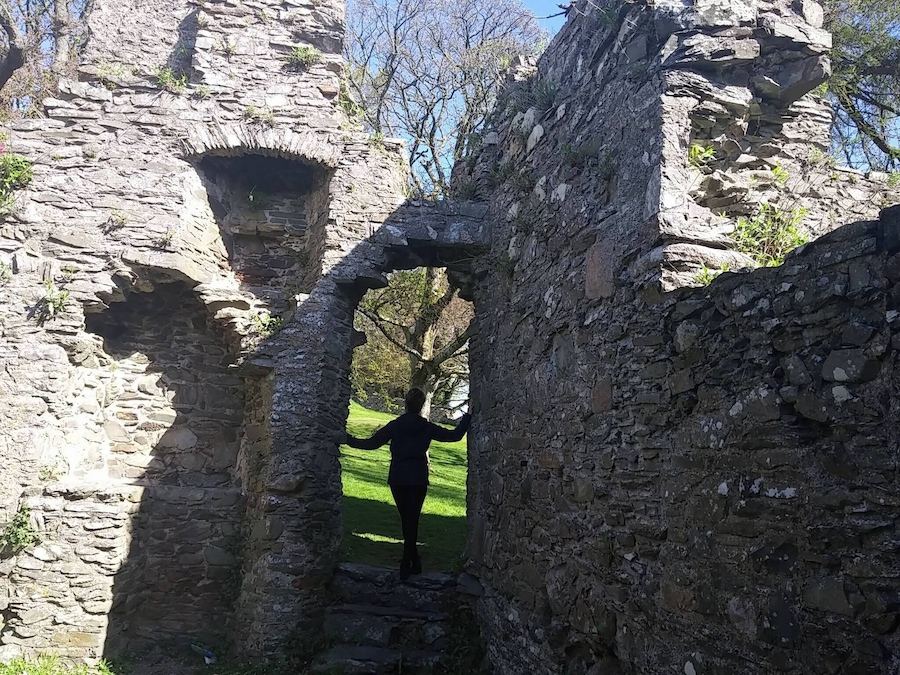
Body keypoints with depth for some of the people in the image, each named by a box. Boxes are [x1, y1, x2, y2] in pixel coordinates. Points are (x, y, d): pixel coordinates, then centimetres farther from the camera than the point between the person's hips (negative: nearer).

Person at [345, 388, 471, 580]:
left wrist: (348, 439, 2)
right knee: (412, 520, 6)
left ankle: (414, 563, 20)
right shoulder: (427, 428, -3)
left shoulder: (395, 425, -6)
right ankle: (406, 565, 2)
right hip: (418, 480, 0)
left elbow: (372, 443, -8)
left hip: (398, 480, 0)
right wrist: (468, 417, 19)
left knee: (406, 520, 13)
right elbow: (455, 435, 7)